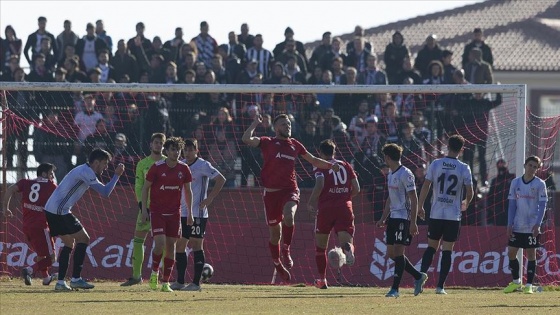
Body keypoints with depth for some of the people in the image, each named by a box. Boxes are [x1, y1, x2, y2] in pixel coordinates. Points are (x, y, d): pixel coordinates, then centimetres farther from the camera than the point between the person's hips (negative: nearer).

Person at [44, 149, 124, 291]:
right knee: (83, 239, -5)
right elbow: (105, 192, -16)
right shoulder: (86, 172, -13)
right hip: (59, 211, -10)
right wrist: (117, 175, -9)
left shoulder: (84, 171, 19)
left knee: (69, 243, 16)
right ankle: (76, 279, -7)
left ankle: (61, 282, 10)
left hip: (51, 209, 10)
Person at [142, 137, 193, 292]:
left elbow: (188, 191, 12)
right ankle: (154, 272, 8)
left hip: (174, 212, 3)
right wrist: (144, 209, -7)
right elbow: (145, 188, -1)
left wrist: (190, 212, 9)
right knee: (160, 243, -17)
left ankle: (166, 282, 9)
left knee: (171, 245, 2)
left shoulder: (184, 169, 1)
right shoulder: (157, 167, -8)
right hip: (157, 211, -3)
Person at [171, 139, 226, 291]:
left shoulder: (203, 165, -8)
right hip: (182, 213, 7)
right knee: (179, 244, 7)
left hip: (198, 213, -7)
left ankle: (196, 282, -4)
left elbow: (221, 179, -12)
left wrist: (209, 199, -14)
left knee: (196, 244, -6)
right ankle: (180, 281, 14)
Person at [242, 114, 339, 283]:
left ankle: (286, 250, -13)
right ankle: (277, 264, 27)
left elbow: (313, 160, 24)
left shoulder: (295, 145, 14)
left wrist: (330, 165, 12)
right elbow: (246, 139, -10)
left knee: (288, 216, -32)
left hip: (290, 190, 1)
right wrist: (255, 123, -7)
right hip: (271, 191, -1)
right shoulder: (268, 143, 5)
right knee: (275, 232, 7)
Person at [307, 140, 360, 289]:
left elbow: (319, 185, -15)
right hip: (345, 207, 2)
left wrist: (311, 201, -1)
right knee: (346, 239, -7)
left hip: (326, 208, -2)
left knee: (320, 245, 15)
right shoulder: (346, 166, 14)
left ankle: (322, 279, 18)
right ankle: (348, 248, -46)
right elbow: (356, 189, 11)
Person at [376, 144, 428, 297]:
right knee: (391, 253, 7)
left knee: (398, 251, -11)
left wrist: (413, 222, -19)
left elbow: (414, 199, -14)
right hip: (393, 217, 9)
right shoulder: (390, 175, 15)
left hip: (404, 217, -9)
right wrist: (383, 218, 20)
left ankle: (395, 289, -8)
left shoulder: (405, 174, -12)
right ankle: (418, 276, 21)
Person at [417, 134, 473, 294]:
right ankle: (440, 286, 1)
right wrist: (465, 204, 20)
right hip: (453, 215, -1)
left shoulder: (435, 164, -1)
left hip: (436, 214, 1)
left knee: (431, 247, 13)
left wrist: (420, 207, 8)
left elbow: (425, 187, -2)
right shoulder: (464, 169, -4)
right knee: (447, 250, 3)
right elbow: (470, 192, -2)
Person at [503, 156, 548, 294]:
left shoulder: (540, 184, -2)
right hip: (517, 226, 3)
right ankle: (516, 282, 19)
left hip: (532, 227, -3)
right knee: (511, 253, 3)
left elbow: (542, 205, -4)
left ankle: (529, 285, 3)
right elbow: (512, 204, 7)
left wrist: (537, 224, -15)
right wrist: (510, 224, 0)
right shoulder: (515, 183, 6)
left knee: (531, 254, -2)